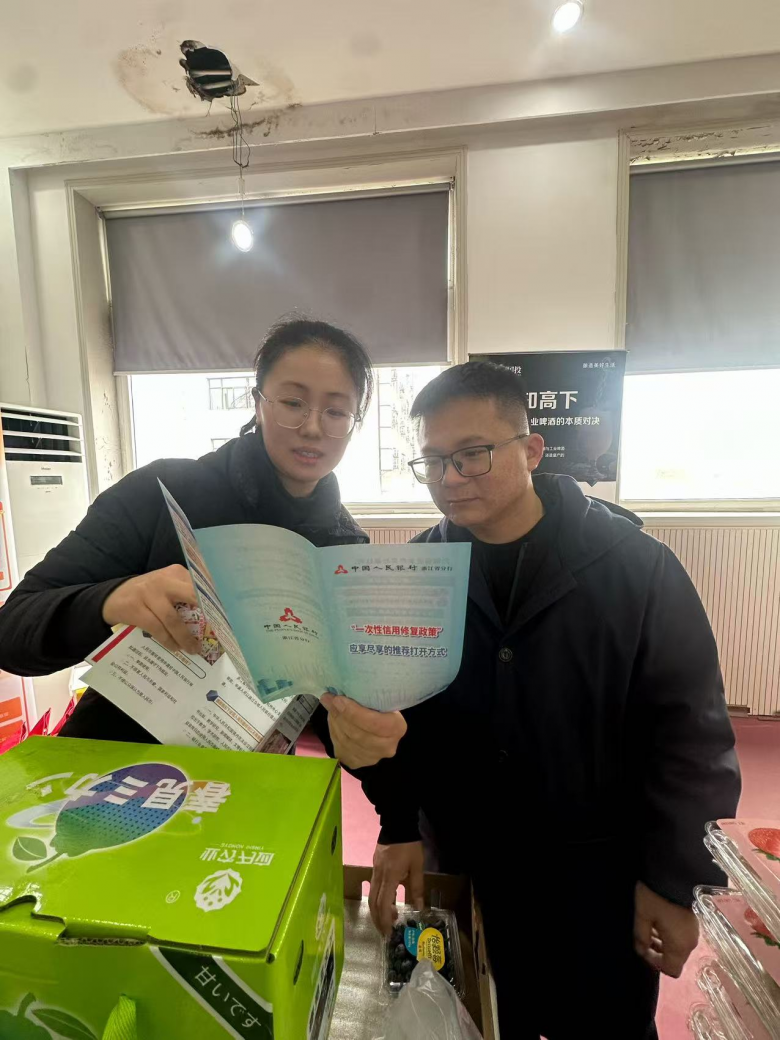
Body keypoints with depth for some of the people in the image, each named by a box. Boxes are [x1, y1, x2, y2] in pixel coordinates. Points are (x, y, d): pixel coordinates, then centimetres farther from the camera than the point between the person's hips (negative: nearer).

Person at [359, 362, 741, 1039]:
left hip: (599, 871, -1)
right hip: (460, 866, 2)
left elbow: (691, 729, -10)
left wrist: (676, 879, -9)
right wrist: (398, 824, -9)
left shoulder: (635, 566, -16)